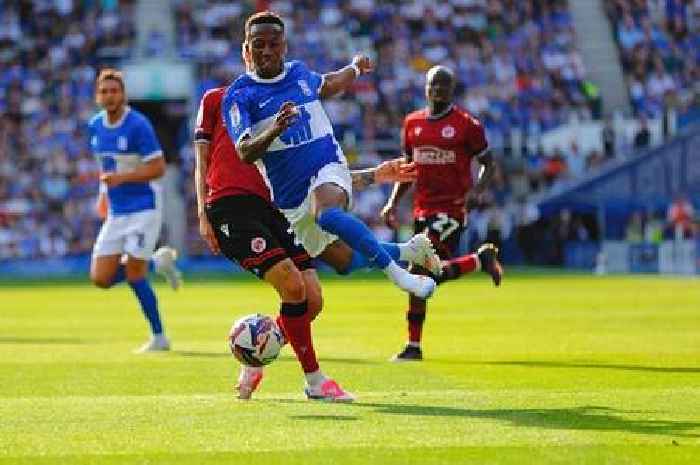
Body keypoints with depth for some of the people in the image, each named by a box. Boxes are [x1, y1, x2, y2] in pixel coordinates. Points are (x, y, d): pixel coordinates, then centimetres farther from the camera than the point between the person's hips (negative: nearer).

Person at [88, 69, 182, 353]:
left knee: (134, 276, -10)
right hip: (116, 212, 7)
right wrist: (104, 194, 12)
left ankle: (159, 338, 6)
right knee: (100, 279, 0)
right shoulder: (95, 127, 6)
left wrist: (122, 177, -24)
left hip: (143, 209, -7)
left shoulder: (138, 125, -15)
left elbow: (158, 168, -15)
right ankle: (158, 262, 23)